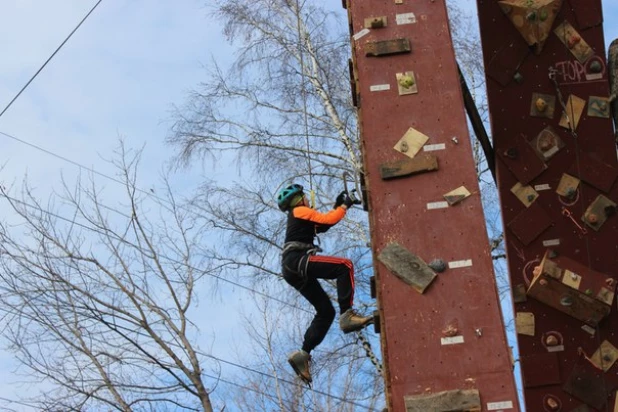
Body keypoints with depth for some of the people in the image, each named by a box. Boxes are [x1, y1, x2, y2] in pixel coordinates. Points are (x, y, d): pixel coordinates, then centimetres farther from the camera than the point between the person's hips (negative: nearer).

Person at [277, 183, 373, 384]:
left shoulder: (298, 218, 32)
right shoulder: (300, 211, 5)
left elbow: (322, 225, 31)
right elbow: (328, 220, -6)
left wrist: (338, 206, 27)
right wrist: (344, 205, 8)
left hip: (292, 270, 10)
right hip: (297, 260, -10)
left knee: (326, 311, 7)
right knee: (345, 266, -23)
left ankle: (303, 354, -1)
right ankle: (346, 315, -35)